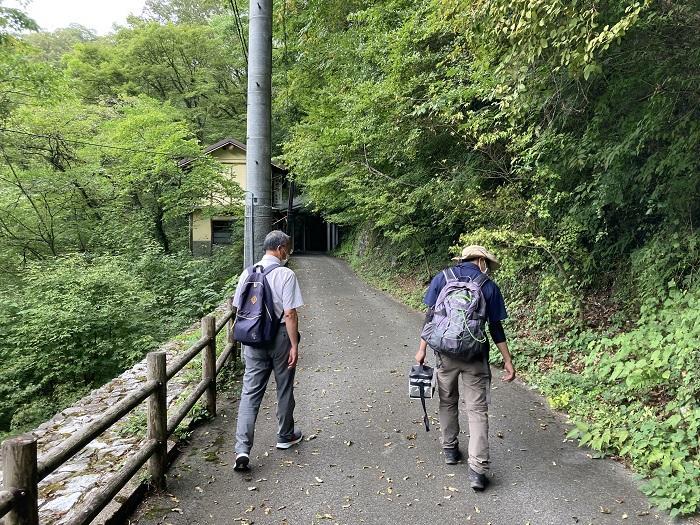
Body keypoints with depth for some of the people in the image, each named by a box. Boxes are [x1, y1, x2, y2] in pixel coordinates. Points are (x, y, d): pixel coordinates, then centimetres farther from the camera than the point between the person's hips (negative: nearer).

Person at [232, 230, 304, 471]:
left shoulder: (247, 273, 3)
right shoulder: (286, 275, -14)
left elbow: (239, 309, 9)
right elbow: (290, 314, -17)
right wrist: (294, 345, -10)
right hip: (280, 338, -4)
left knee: (250, 392, 5)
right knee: (284, 389, 15)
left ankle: (242, 448, -3)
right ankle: (285, 436, 33)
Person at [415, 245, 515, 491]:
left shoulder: (441, 278, 2)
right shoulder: (489, 287, -1)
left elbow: (430, 316, -1)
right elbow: (496, 328, -1)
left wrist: (422, 349, 5)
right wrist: (508, 361, 6)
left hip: (445, 352, 2)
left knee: (447, 402, 21)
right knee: (477, 410, 3)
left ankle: (450, 449, 34)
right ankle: (477, 469, -1)